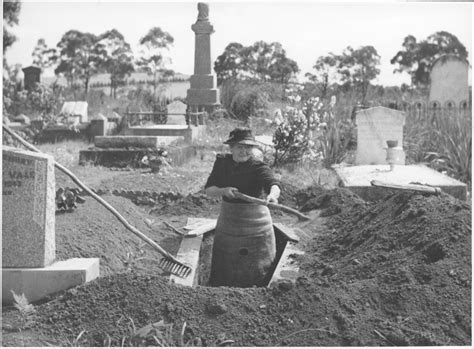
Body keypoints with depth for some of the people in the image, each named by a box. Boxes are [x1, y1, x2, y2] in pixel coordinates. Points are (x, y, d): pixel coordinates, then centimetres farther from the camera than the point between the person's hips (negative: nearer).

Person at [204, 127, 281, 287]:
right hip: (227, 224, 4)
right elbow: (208, 190, -2)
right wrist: (224, 190, -24)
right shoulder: (222, 162, 0)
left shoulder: (259, 168, -16)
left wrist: (272, 194, -58)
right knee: (222, 271, 14)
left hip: (255, 225, -4)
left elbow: (273, 184, -35)